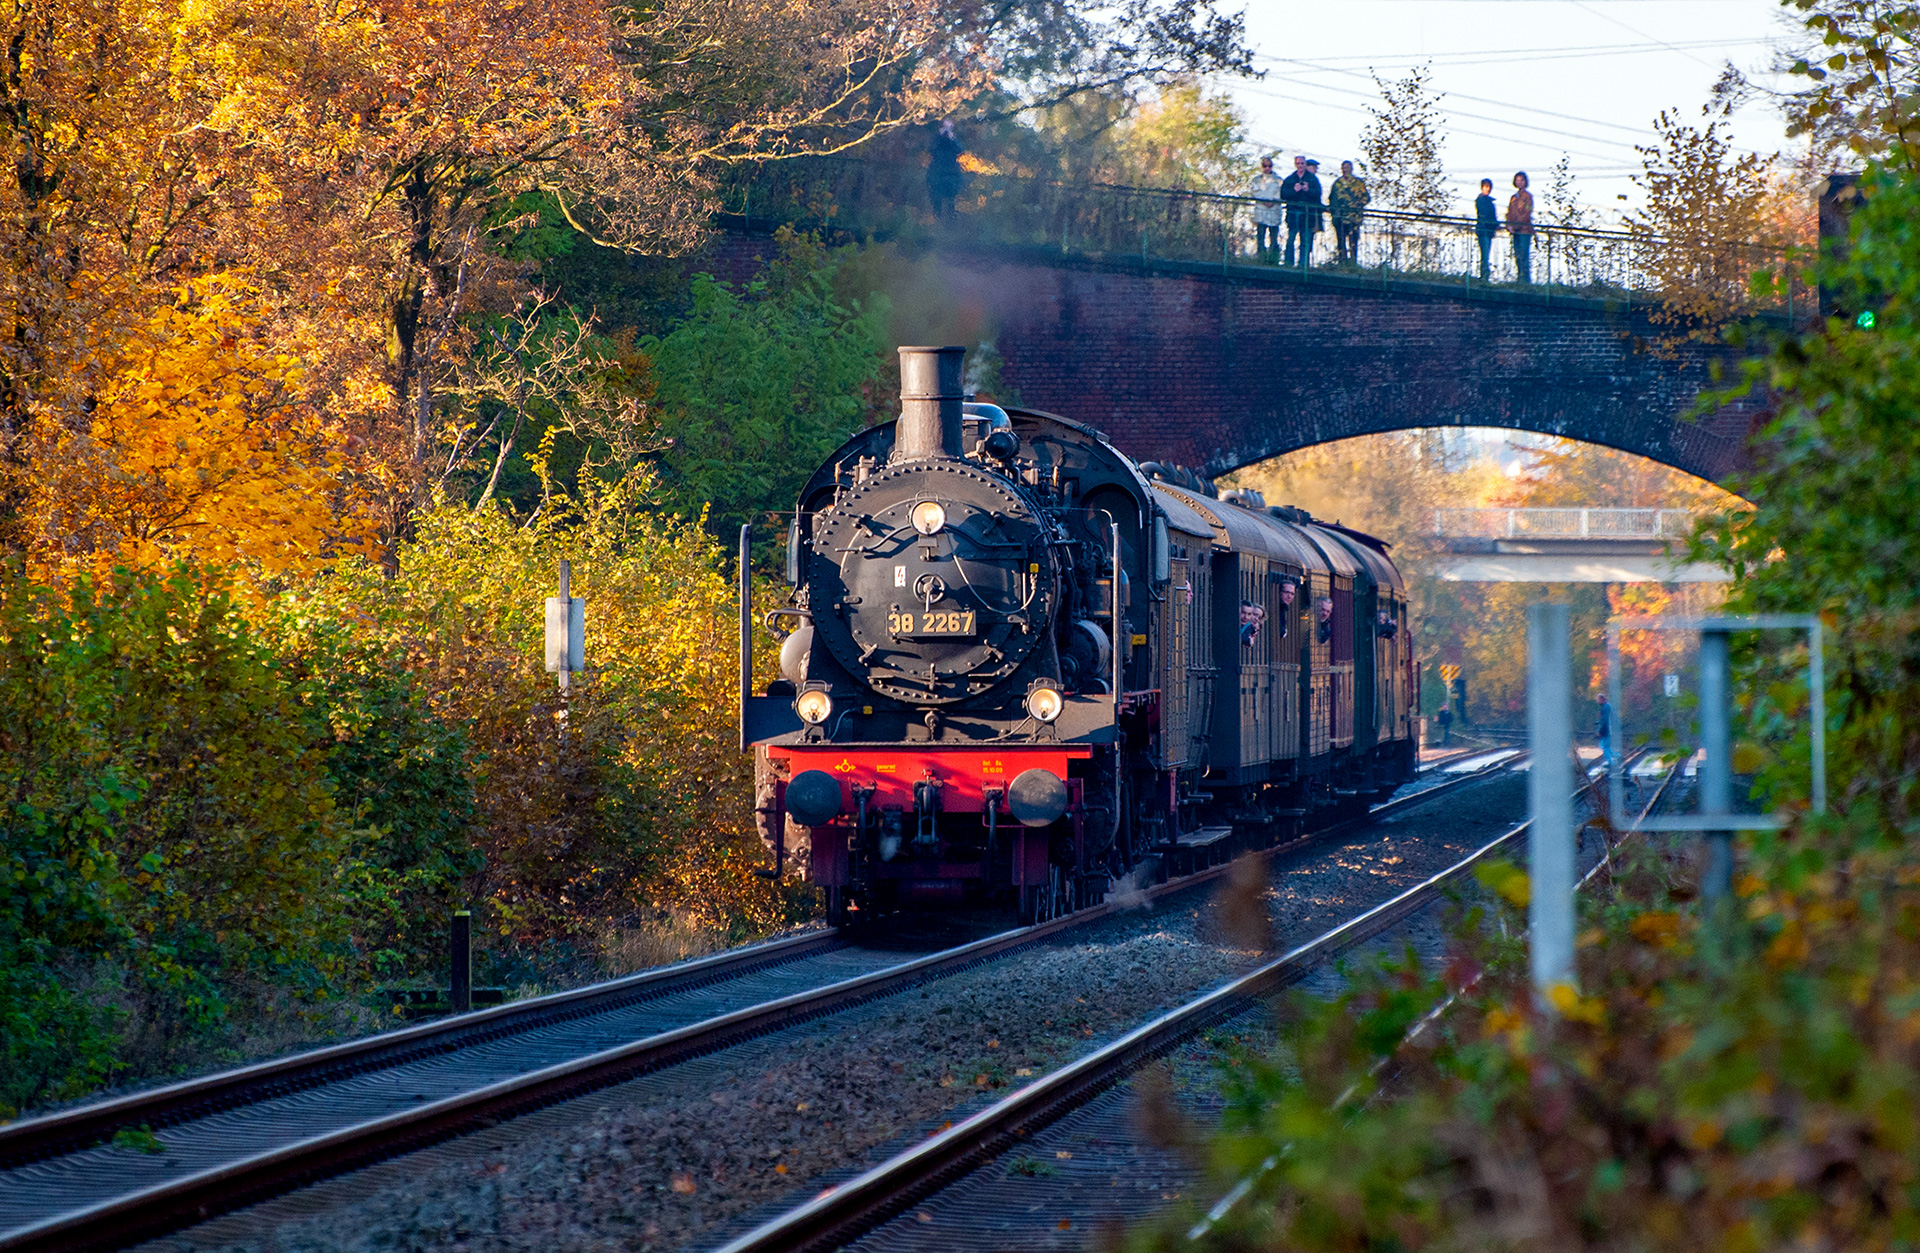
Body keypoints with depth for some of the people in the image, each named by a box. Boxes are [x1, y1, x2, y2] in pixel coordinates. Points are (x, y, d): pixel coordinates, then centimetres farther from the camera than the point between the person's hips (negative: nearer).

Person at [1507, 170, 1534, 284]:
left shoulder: (1527, 196, -2)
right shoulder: (1514, 197, 18)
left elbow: (1526, 214, -10)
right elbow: (1509, 213, 17)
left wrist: (1515, 226, -15)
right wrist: (1509, 226, -1)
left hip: (1525, 230, -7)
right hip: (1515, 232, 7)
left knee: (1524, 256, -12)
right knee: (1518, 257, 5)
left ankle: (1525, 278, -13)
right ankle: (1521, 279, 8)